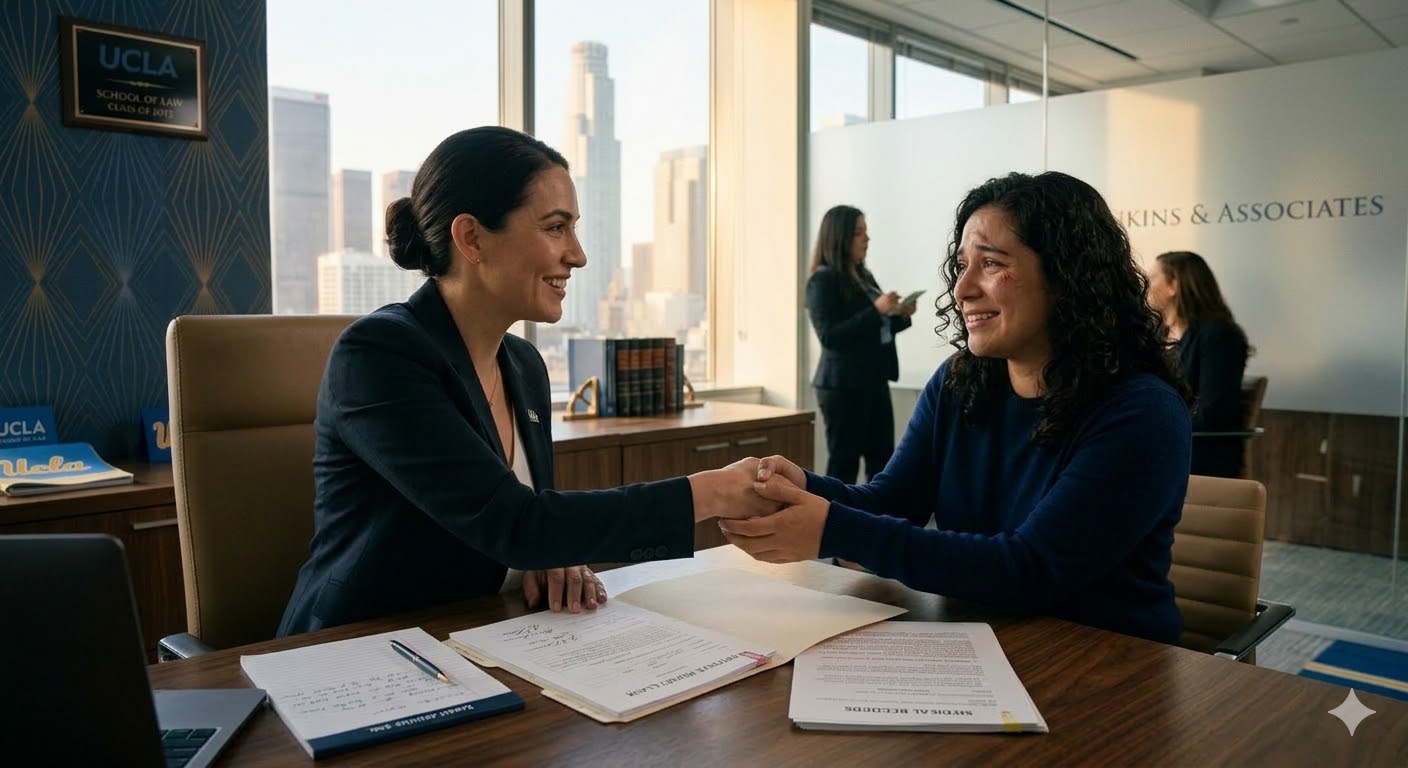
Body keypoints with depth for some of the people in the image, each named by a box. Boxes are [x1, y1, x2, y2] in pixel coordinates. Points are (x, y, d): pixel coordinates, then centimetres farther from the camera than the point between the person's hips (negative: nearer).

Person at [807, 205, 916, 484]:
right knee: (843, 463, -2)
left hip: (875, 381, 8)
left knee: (882, 460, 6)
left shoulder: (864, 276, 14)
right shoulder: (823, 280, -9)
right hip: (842, 385, -8)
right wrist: (876, 310, -22)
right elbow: (830, 336, -18)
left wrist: (900, 316, 3)